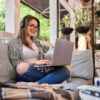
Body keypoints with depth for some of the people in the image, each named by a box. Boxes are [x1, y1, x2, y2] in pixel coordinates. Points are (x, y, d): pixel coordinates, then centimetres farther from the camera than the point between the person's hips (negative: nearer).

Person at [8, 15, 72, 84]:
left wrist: (48, 63, -5)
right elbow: (15, 62, -4)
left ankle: (36, 84, -38)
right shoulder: (14, 42, 8)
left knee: (67, 69, -22)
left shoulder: (37, 42, 23)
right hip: (26, 74, -5)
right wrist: (35, 62, -17)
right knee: (23, 66, -42)